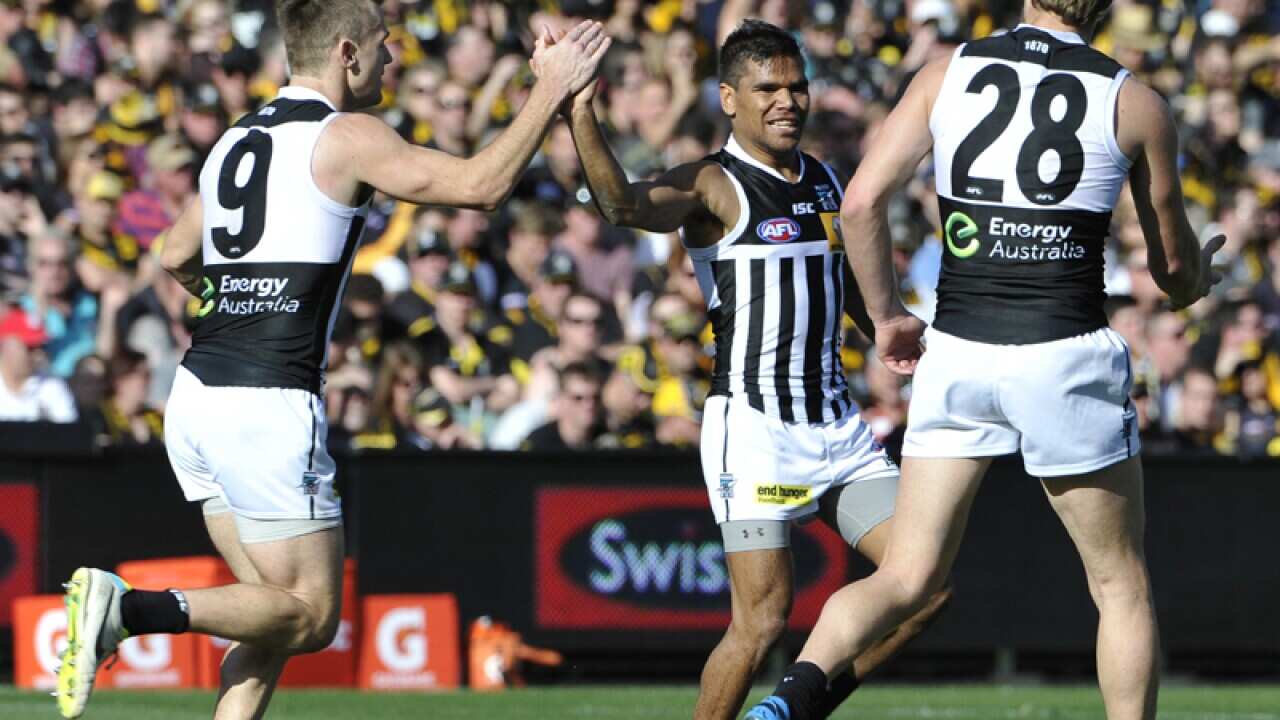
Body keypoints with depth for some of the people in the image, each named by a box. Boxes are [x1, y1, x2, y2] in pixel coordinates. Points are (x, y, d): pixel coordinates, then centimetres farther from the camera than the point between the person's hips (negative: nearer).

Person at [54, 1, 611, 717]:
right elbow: (480, 184, -11)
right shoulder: (347, 137, -5)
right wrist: (552, 91, -1)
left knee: (279, 613, 14)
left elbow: (177, 258, 30)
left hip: (196, 395, 8)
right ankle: (131, 609, -20)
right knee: (311, 617, -4)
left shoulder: (237, 140, 18)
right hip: (268, 407, -8)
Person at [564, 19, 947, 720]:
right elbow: (624, 204, -30)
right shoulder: (714, 186, -9)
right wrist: (579, 114, -45)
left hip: (836, 421, 7)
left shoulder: (823, 180, 14)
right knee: (763, 617, -12)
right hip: (753, 423, -7)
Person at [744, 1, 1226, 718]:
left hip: (955, 356, 2)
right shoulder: (1136, 103, 1)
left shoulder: (948, 72, 5)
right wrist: (1198, 278, 35)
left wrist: (886, 314, 13)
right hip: (1067, 356, -2)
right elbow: (1175, 268, 11)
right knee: (1122, 585, 13)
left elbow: (862, 201, -2)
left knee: (907, 578, 5)